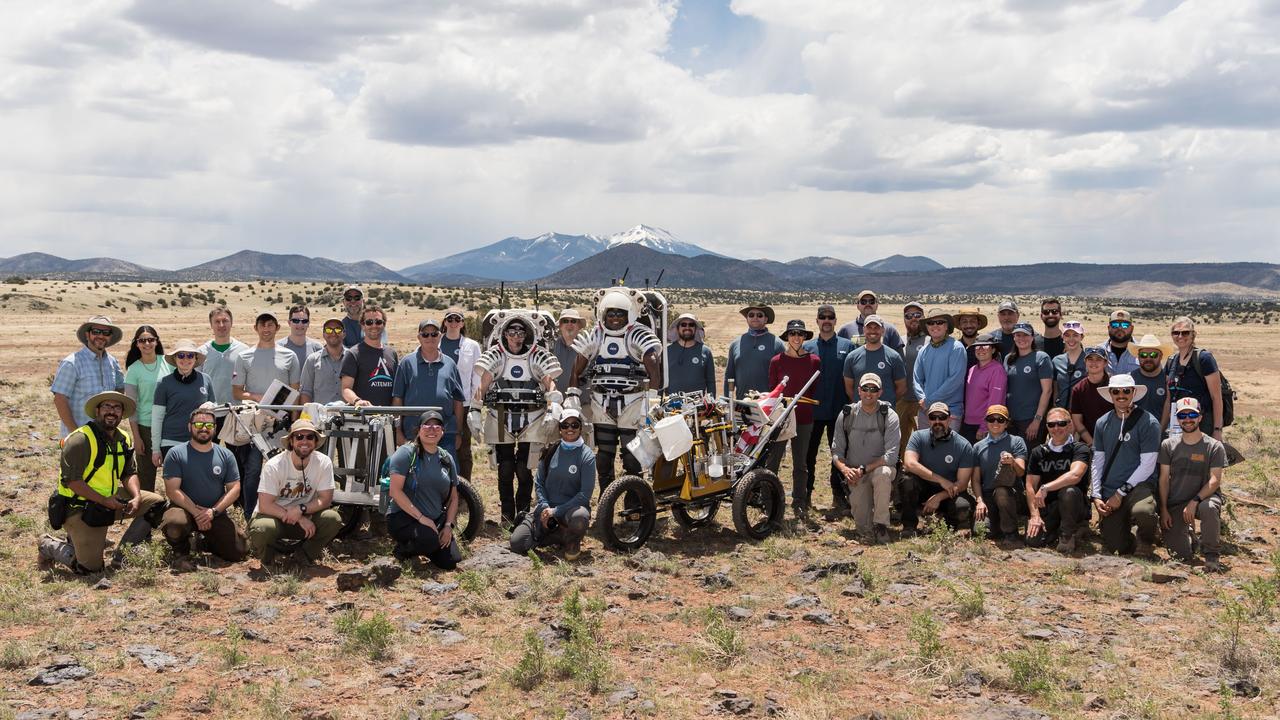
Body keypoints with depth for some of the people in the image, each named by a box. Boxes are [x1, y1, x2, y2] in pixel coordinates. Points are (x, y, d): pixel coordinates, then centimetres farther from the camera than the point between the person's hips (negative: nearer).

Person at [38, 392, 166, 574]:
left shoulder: (124, 439, 6)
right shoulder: (80, 439, -18)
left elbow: (130, 473, 9)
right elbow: (72, 481, -23)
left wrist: (137, 497, -12)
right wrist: (105, 501, -25)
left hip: (111, 498, 8)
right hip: (80, 508, -8)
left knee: (156, 503, -3)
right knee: (91, 568, -12)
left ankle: (122, 556, 3)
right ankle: (50, 545, 18)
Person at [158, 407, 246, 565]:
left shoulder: (226, 455, 6)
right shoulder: (176, 454, -2)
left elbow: (234, 488, 2)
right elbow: (172, 490, -10)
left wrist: (213, 511, -14)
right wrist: (196, 512, -20)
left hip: (216, 514, 3)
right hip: (184, 509, -3)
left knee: (238, 553, -12)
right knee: (173, 526, -38)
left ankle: (208, 540, 22)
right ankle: (181, 553, 0)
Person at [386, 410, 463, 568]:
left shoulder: (447, 459, 10)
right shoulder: (407, 453, -8)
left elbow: (453, 498, 14)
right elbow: (395, 490, -16)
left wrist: (448, 525, -1)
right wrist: (421, 517, -20)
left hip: (436, 520, 6)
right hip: (403, 518, -6)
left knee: (450, 562, -8)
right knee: (429, 539, -35)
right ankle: (402, 549, -1)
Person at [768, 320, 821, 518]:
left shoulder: (814, 361, 2)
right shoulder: (777, 361, 0)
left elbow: (816, 390, 10)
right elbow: (772, 390, 3)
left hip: (804, 418, 1)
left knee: (800, 464, 10)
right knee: (772, 462, -2)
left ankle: (800, 504, 19)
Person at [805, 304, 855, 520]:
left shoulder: (847, 346, 5)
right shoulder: (807, 347, 9)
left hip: (839, 411, -2)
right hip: (812, 411, 2)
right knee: (808, 455, 7)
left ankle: (840, 501, 5)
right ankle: (805, 497, 18)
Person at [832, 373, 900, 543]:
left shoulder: (889, 416, -10)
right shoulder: (846, 415, -1)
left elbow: (891, 456, -17)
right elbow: (836, 451, 0)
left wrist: (864, 469, -24)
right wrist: (845, 469, -20)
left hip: (880, 467, -2)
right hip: (854, 472, 2)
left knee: (883, 473, -40)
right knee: (863, 527, -11)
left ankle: (881, 525, -25)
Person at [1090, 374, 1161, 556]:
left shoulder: (1148, 423, -5)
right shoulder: (1103, 423, 9)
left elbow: (1147, 465, -8)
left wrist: (1121, 493, -11)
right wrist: (1096, 496, 2)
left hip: (1138, 486, -4)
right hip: (1109, 493, 4)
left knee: (1142, 511, -38)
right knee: (1114, 548, -3)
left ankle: (1145, 542, -5)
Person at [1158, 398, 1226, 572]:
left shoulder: (1214, 447, -2)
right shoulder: (1168, 445, 5)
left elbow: (1215, 481, -9)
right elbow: (1164, 479, 5)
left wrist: (1194, 501, -22)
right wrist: (1163, 510, -3)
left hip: (1205, 497, -2)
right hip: (1175, 504, 2)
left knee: (1209, 508, -41)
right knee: (1180, 556, -12)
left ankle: (1211, 556, -20)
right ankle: (1187, 532, 26)